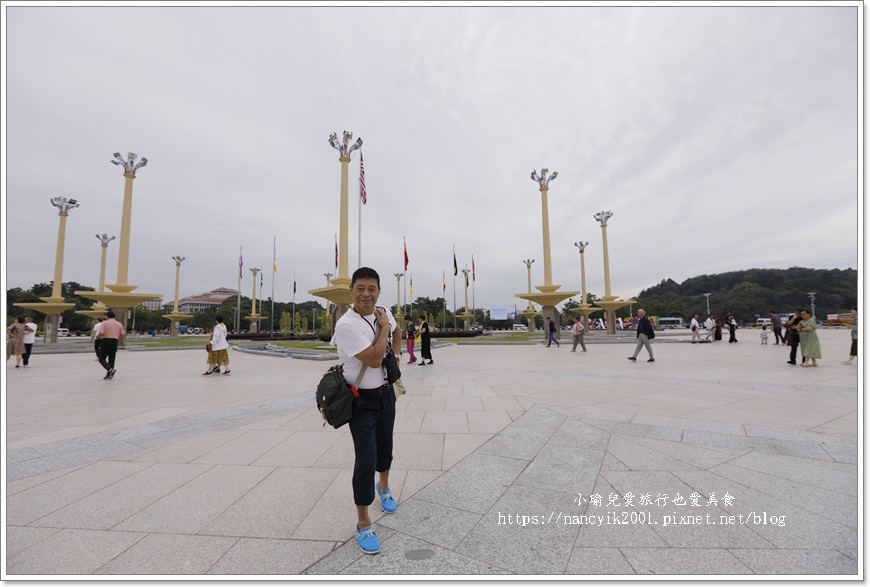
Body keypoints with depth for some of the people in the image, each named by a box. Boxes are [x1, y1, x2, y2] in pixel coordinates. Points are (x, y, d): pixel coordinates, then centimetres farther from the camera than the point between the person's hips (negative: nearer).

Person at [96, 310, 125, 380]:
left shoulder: (105, 323, -4)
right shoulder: (119, 324, 10)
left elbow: (101, 333, -15)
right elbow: (122, 334, 6)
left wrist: (98, 336, 7)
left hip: (106, 341, -5)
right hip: (115, 342, 5)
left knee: (102, 359, 1)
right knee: (111, 359, 11)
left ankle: (110, 369, -21)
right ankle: (109, 375, 10)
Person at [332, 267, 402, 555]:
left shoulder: (384, 313, -3)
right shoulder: (346, 324, -24)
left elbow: (397, 332, 20)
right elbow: (374, 359, -27)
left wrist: (396, 354, 8)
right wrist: (383, 327, -19)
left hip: (386, 393, 6)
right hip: (361, 401, -6)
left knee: (385, 448, 23)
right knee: (366, 461, -3)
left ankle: (383, 487, 54)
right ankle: (363, 523, 21)